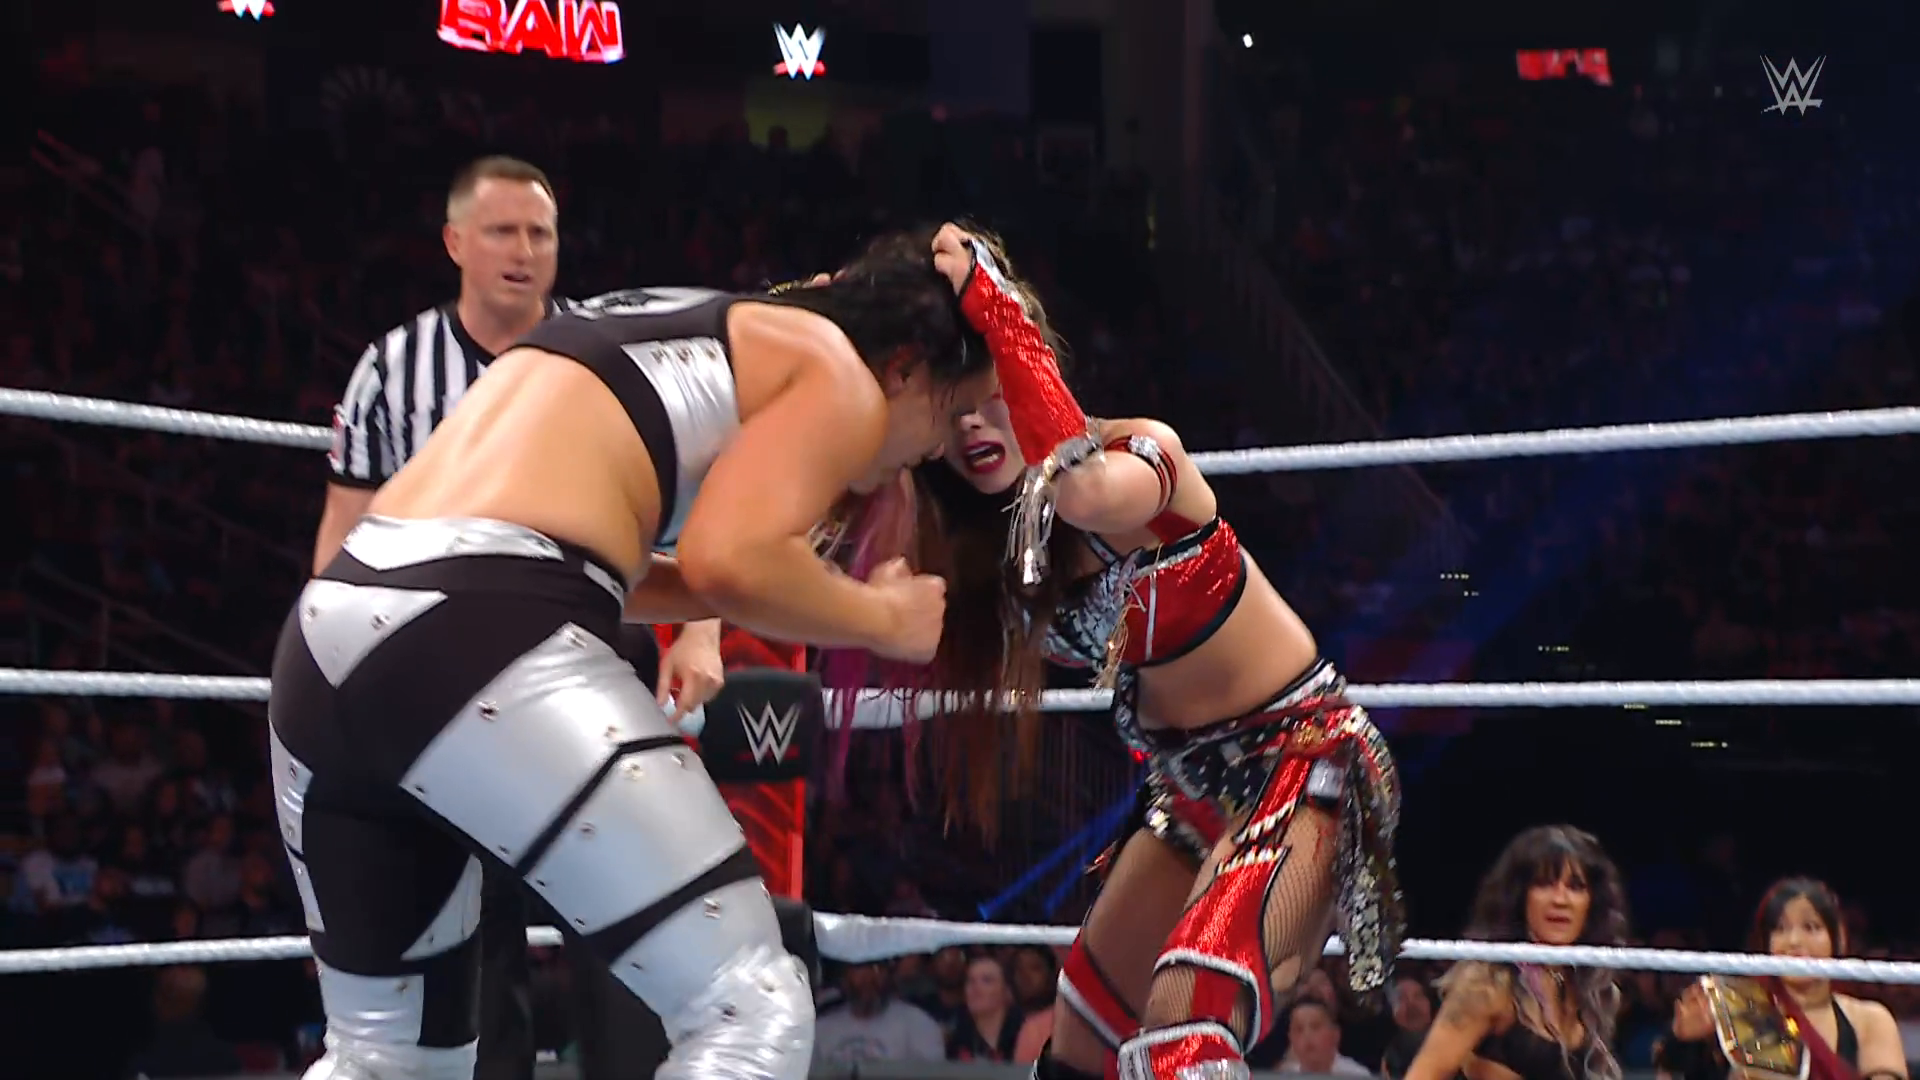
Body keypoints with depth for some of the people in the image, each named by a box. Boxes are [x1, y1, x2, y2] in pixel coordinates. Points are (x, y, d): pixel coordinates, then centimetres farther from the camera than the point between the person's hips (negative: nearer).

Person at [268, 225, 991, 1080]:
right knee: (751, 1010, -4)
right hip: (474, 639, -9)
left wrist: (814, 595, 33)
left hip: (327, 636, 9)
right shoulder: (838, 375, 7)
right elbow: (729, 560, -11)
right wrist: (883, 618, 9)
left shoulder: (681, 329, 32)